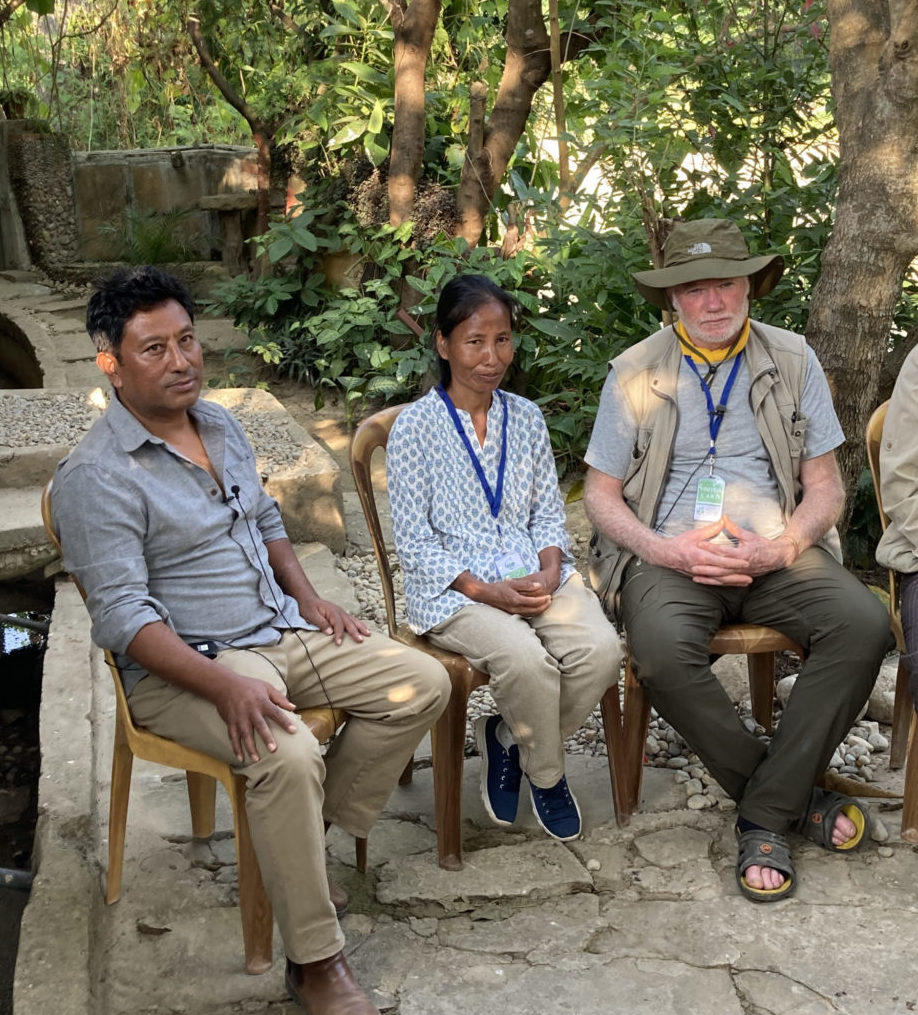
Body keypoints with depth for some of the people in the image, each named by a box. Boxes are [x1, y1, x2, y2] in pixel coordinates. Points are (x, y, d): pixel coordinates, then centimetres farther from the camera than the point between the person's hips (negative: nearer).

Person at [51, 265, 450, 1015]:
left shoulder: (221, 424, 10)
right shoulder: (95, 478, -15)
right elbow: (124, 617, -20)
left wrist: (309, 597, 8)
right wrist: (224, 686, -31)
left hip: (284, 633, 8)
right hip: (183, 666, -8)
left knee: (421, 683, -3)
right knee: (288, 756, -34)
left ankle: (306, 840, 7)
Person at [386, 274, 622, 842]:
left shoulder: (526, 418, 12)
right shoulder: (416, 427, -3)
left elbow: (549, 512, 14)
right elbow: (415, 541, -6)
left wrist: (550, 569, -7)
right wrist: (484, 591, -17)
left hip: (537, 577, 5)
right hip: (454, 588, -4)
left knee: (602, 649, -24)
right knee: (525, 658, -32)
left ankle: (509, 740, 3)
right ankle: (547, 774, 0)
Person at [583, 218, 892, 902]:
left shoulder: (793, 361, 8)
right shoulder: (636, 373, 5)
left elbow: (825, 487, 8)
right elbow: (602, 494, 5)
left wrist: (776, 549, -12)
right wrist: (665, 550, -13)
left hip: (775, 554, 2)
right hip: (670, 554, -1)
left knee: (864, 622, -26)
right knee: (662, 648, -34)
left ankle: (765, 816, -15)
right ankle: (794, 794, -11)